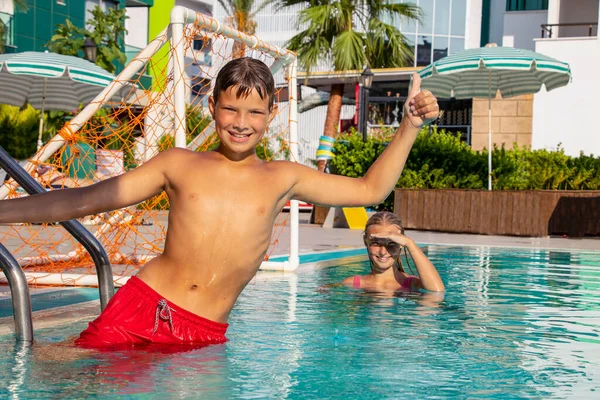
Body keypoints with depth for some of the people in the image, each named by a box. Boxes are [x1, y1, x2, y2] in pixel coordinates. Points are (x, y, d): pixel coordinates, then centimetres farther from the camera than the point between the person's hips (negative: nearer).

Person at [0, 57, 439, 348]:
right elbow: (84, 200, 7)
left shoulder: (283, 178, 10)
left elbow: (368, 189, 15)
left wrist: (409, 127, 6)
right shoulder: (179, 164, 7)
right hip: (139, 306, -1)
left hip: (203, 334, 1)